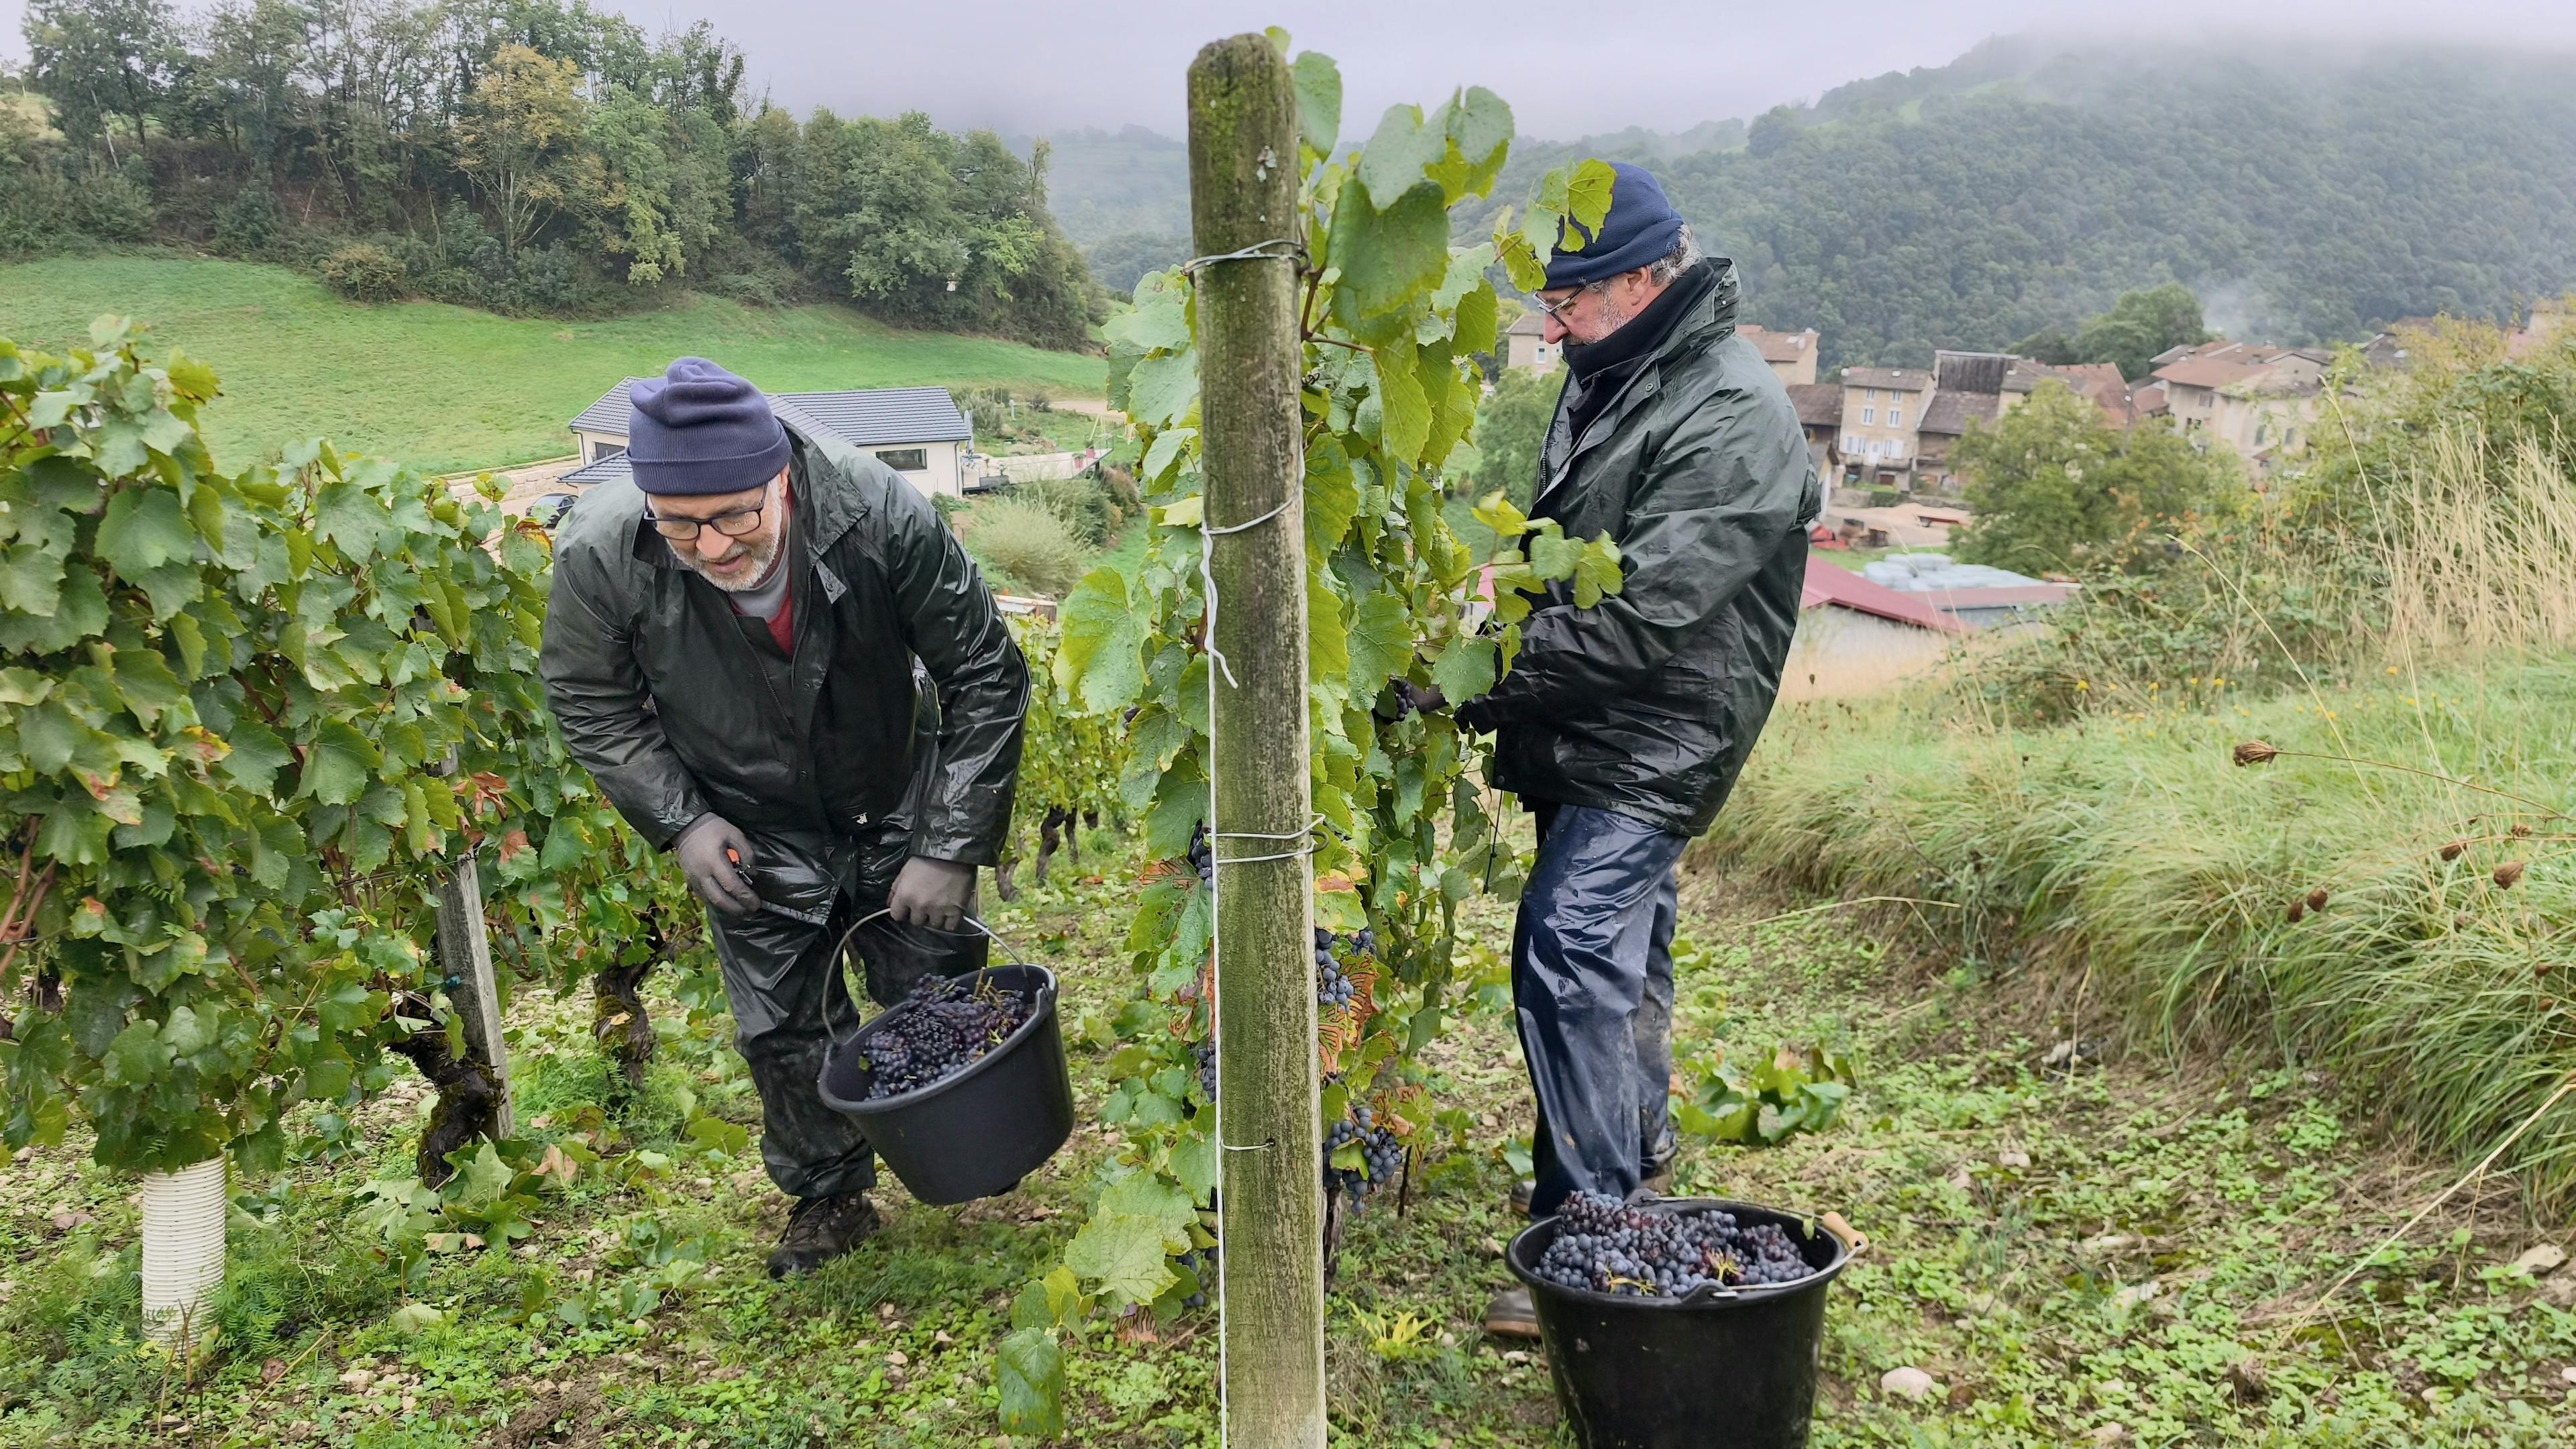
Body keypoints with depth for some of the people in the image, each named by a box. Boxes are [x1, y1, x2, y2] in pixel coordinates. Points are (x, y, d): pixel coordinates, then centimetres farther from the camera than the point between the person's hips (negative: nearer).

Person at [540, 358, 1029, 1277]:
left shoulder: (878, 514, -32)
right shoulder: (599, 554, -27)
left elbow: (985, 676, -19)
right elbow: (590, 703, -5)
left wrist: (953, 847, -20)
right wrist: (679, 821, -16)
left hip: (895, 807, 0)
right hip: (755, 832, 1)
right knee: (782, 1030, 8)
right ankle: (828, 1196, 34)